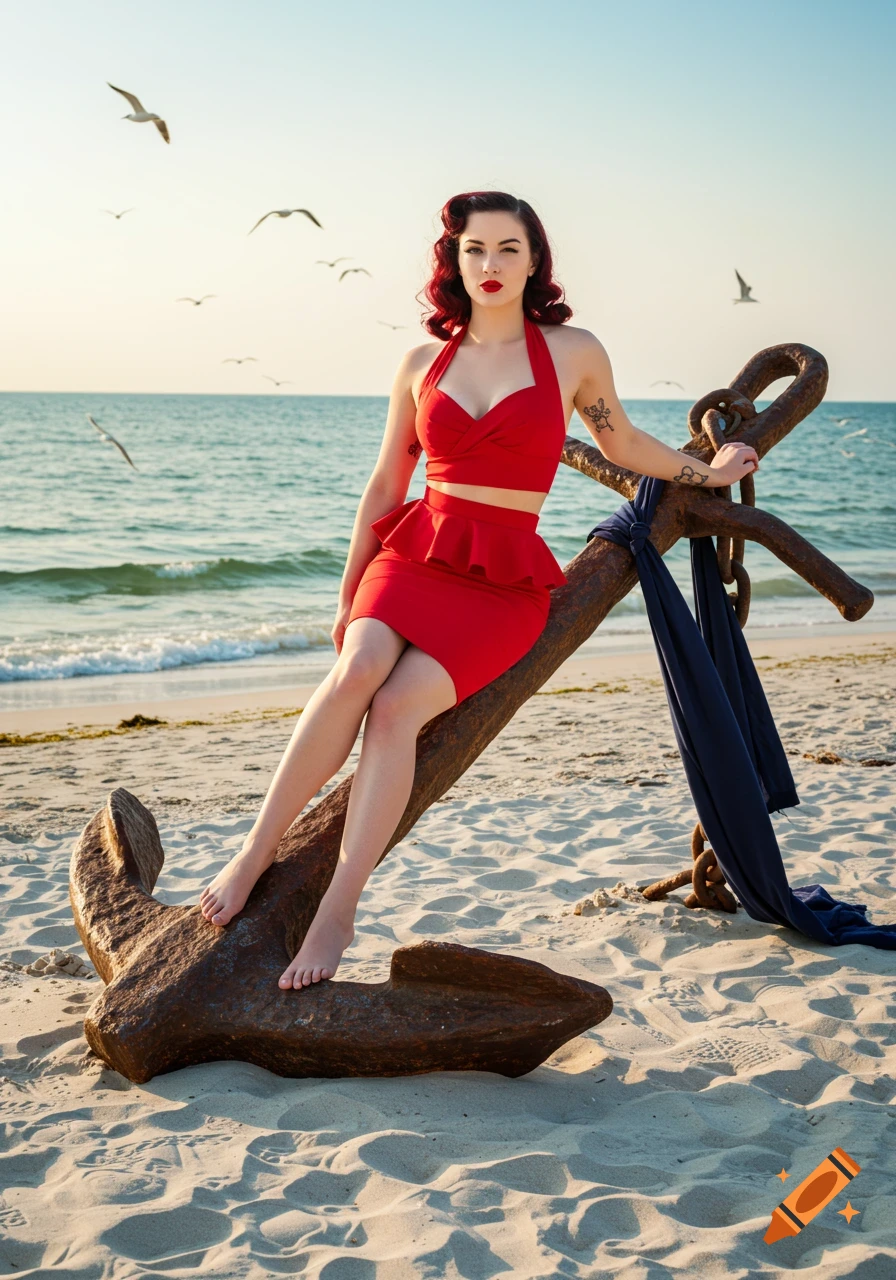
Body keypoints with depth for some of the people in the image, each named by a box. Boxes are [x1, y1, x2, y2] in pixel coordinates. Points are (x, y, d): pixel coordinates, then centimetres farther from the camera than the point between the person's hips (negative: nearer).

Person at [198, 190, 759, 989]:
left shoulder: (574, 352, 4)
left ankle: (338, 910, -23)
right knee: (353, 675, -29)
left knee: (398, 706, -27)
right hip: (414, 551, 2)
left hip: (507, 578, -2)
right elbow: (385, 486, 17)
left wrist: (707, 473, 32)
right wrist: (348, 595, 20)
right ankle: (257, 850, -19)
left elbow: (620, 442, 23)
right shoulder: (422, 364, 10)